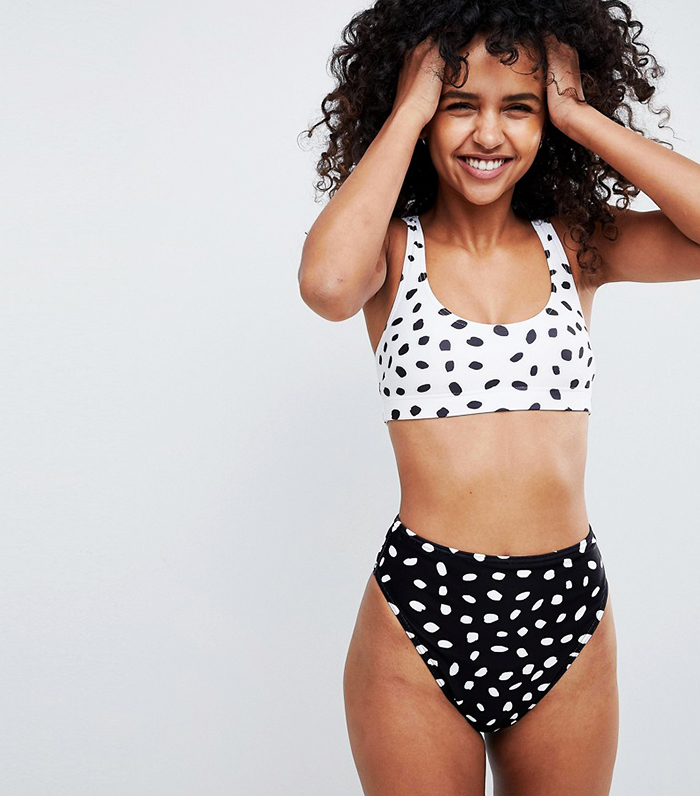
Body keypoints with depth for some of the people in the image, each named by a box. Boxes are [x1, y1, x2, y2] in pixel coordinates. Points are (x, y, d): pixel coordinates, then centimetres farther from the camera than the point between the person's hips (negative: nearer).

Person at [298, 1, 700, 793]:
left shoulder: (577, 244, 4)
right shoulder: (393, 248, -1)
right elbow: (326, 283, -25)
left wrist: (581, 114, -8)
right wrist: (409, 110, -14)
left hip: (568, 617, 3)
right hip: (420, 615, -2)